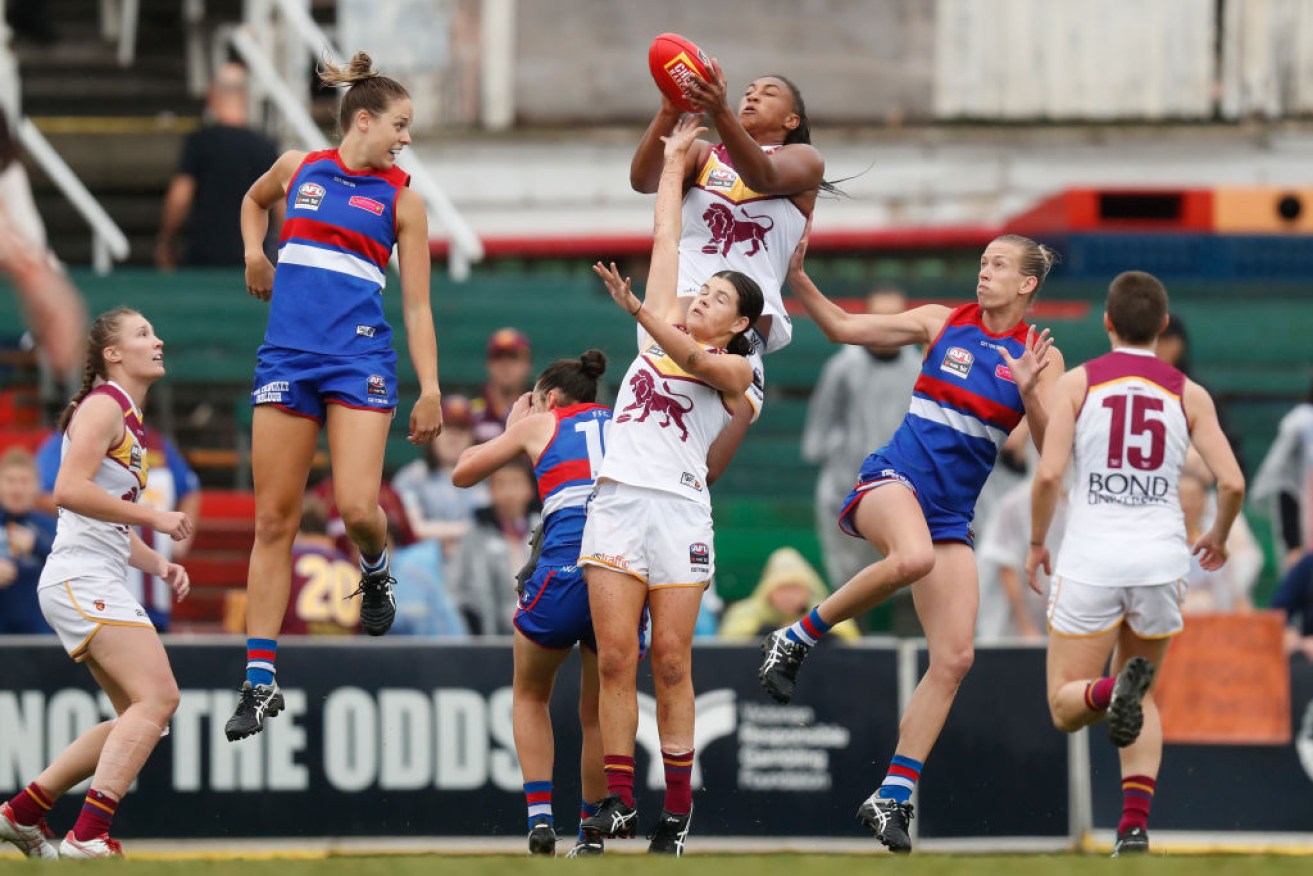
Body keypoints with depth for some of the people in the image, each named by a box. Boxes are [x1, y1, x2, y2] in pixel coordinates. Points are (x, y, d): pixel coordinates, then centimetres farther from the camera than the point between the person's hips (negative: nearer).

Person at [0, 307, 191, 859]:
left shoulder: (129, 420, 23)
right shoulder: (103, 406, -7)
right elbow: (71, 490, -22)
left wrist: (160, 566, 13)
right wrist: (154, 518, -17)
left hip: (98, 585, 10)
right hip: (81, 580, -10)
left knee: (139, 717, 10)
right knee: (158, 698, -19)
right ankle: (88, 837, -25)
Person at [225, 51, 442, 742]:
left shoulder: (401, 199, 5)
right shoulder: (298, 168, 9)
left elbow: (417, 306, 5)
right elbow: (253, 200, 33)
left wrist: (431, 390, -3)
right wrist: (254, 253, 14)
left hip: (360, 360, -2)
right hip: (287, 354, 2)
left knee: (357, 508, -18)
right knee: (273, 520, 0)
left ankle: (375, 571, 20)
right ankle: (260, 681, 3)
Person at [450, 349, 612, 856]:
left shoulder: (541, 424, 15)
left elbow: (463, 472, 23)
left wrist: (510, 435, 39)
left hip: (565, 566, -3)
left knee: (530, 696, 20)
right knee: (597, 714, 19)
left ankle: (540, 818, 5)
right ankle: (592, 834, 18)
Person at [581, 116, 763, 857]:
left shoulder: (734, 368, 5)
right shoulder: (663, 329, 18)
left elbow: (692, 357, -16)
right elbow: (667, 238, 22)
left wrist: (636, 309, -31)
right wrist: (676, 159, 26)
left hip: (678, 510, -4)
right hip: (618, 502, 4)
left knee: (671, 665, -4)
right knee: (615, 659, -5)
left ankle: (678, 812, -1)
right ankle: (618, 798, -4)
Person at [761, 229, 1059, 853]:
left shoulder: (1040, 356, 4)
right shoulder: (943, 323, 4)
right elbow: (843, 328, 9)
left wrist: (1029, 393, -20)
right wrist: (797, 279, -3)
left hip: (951, 513, 3)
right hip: (894, 479, -3)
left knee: (954, 660, -6)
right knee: (913, 556, -39)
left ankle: (892, 800, 2)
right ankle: (797, 638, -19)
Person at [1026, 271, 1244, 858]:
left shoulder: (1079, 382, 2)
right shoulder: (1188, 394, 6)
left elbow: (1049, 474, -8)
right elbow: (1232, 483, -1)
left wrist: (1037, 543, 9)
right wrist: (1218, 538, 20)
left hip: (1091, 560, -2)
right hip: (1161, 558, 2)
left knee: (1065, 707, 6)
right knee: (1140, 701, 20)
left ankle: (1115, 689, -29)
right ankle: (1136, 824, 2)